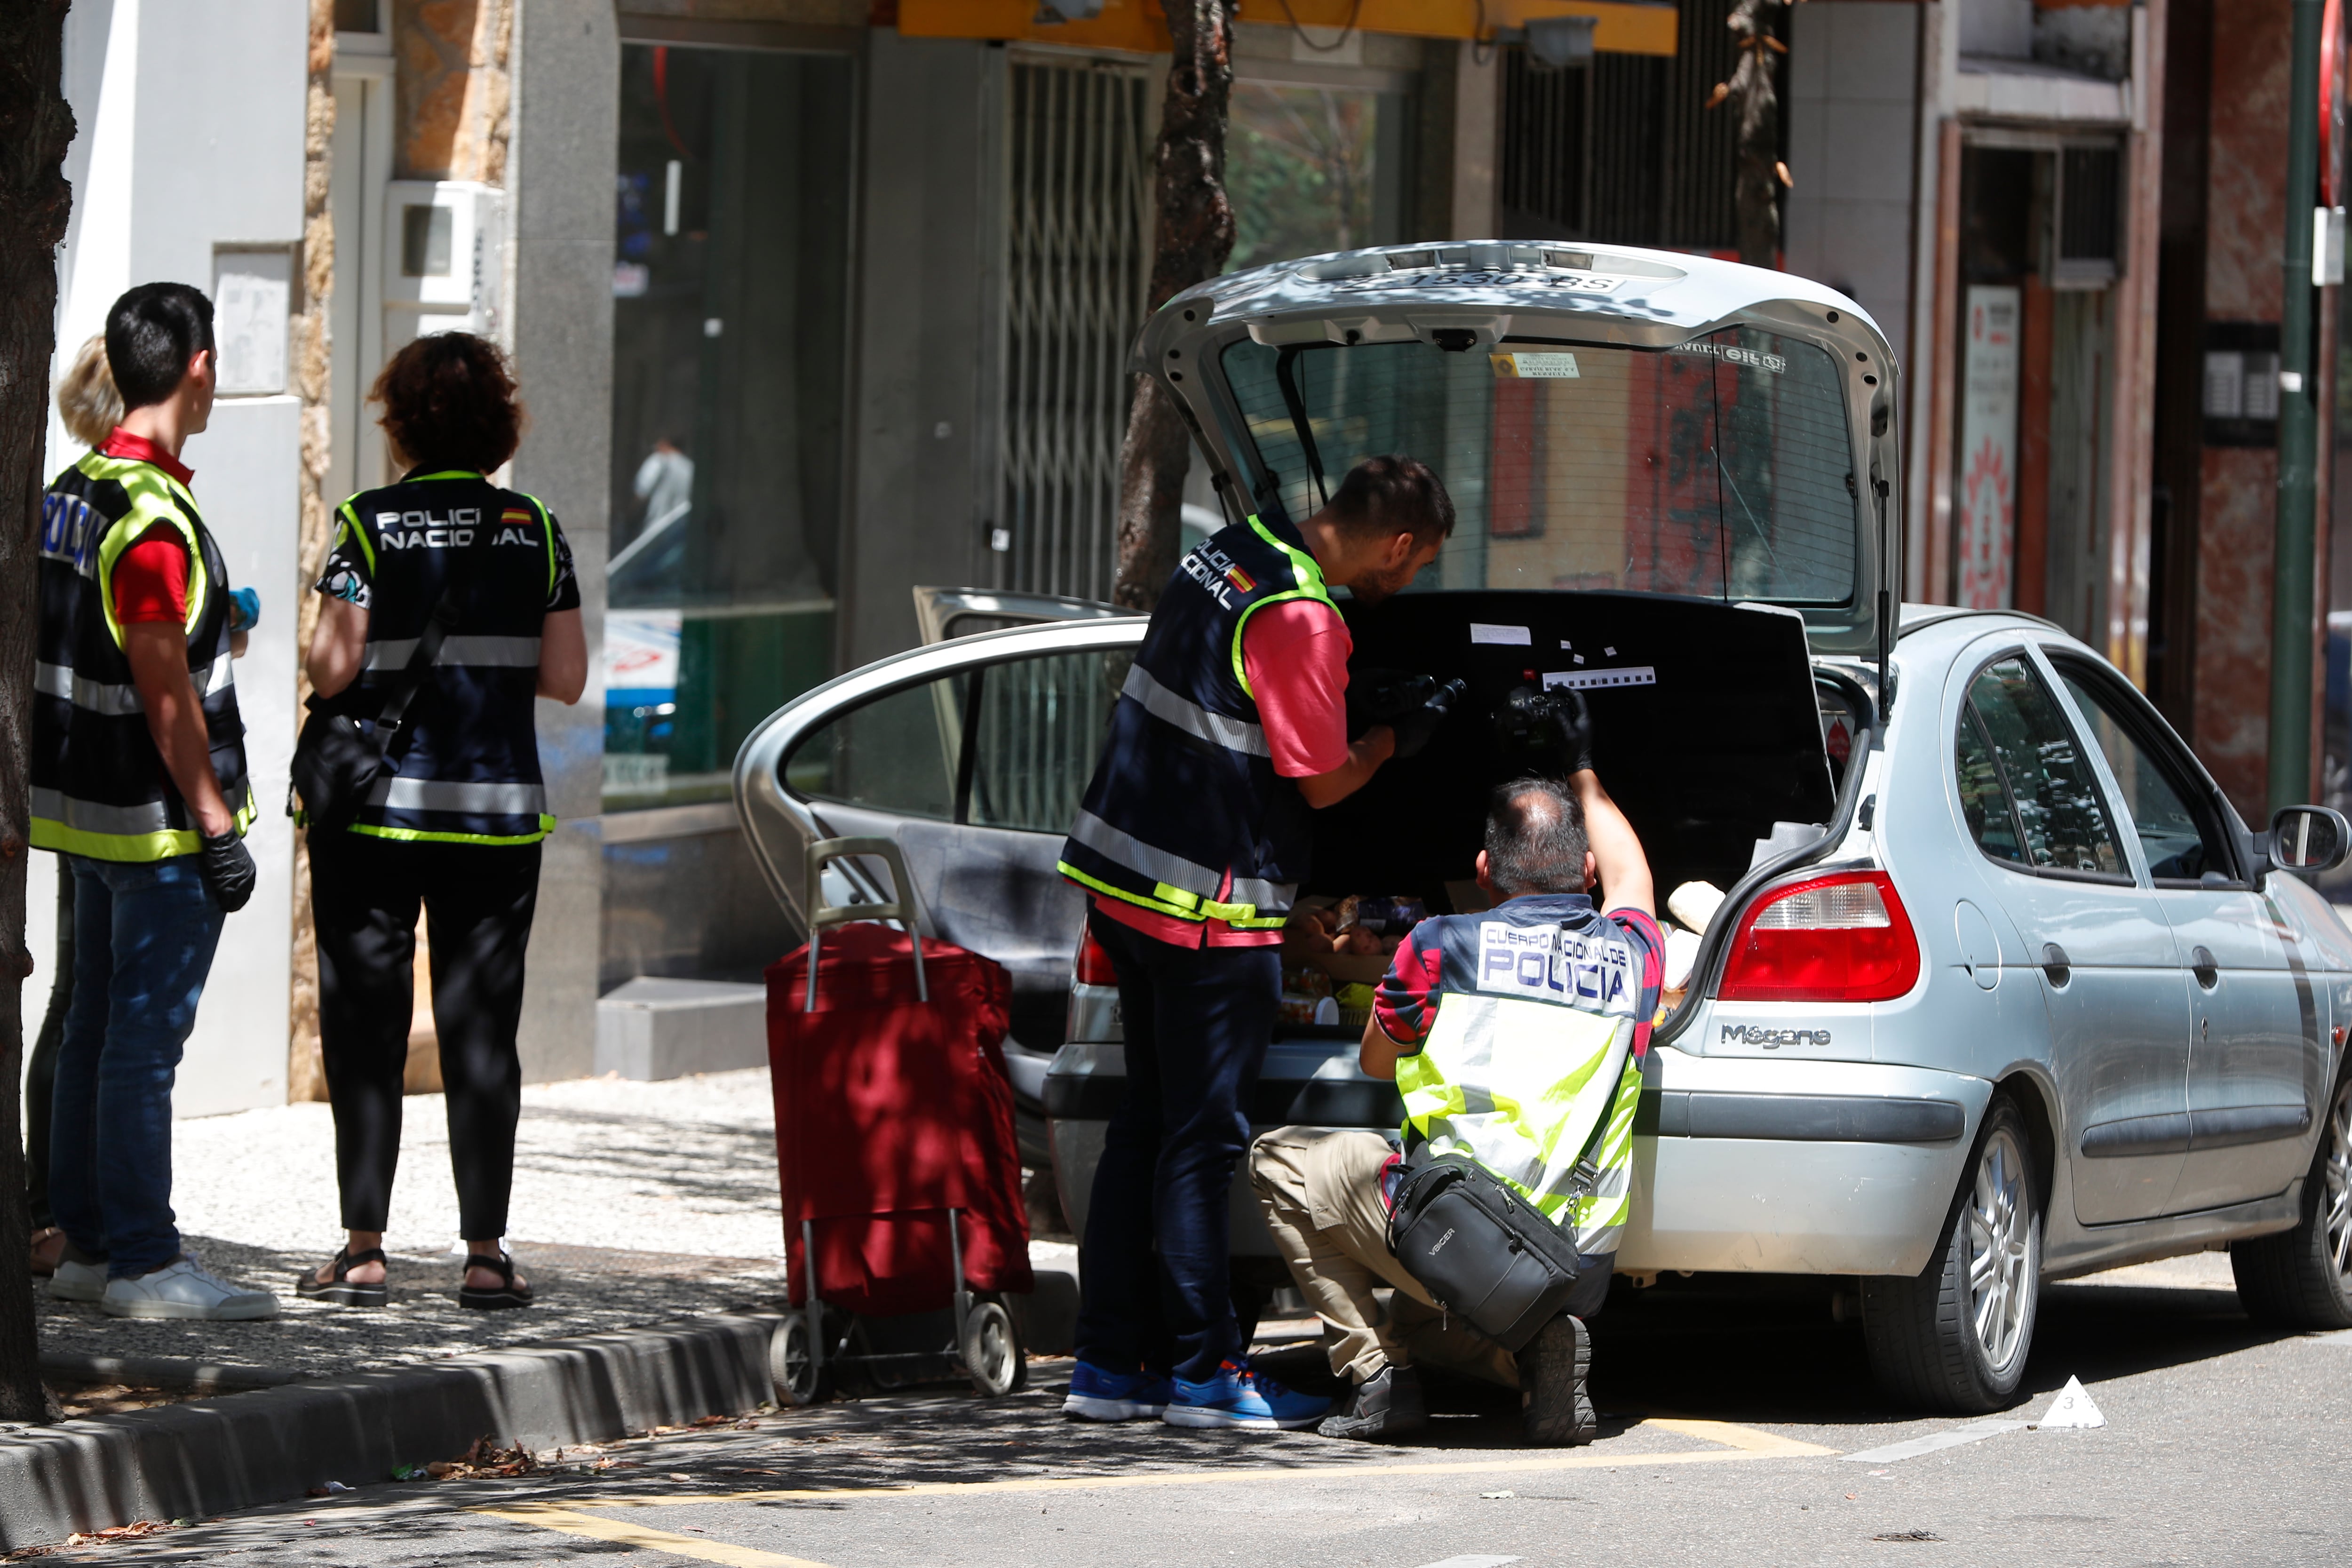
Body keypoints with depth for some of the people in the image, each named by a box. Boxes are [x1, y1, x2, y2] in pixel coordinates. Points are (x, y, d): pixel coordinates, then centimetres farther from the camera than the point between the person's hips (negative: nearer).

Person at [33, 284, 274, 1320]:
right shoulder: (152, 520, -20)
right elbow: (166, 691, -20)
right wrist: (216, 824, -15)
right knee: (144, 1041, -6)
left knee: (93, 1031, 14)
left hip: (86, 807, 9)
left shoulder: (70, 493, 9)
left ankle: (86, 1245, 19)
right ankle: (141, 1265, -4)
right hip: (159, 822, -9)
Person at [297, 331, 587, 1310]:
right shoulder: (534, 531, 2)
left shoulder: (370, 525, -7)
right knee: (483, 1036, 5)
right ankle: (485, 1254, 4)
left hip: (376, 808, -2)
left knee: (365, 1030, 4)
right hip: (497, 812, 2)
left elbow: (334, 667, -12)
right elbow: (566, 678, 1)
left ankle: (363, 1251, 3)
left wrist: (314, 653, 10)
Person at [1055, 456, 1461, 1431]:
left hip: (1126, 872, 9)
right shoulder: (1300, 620, -20)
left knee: (1148, 1122, 13)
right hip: (1208, 909, -9)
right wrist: (1403, 735, 5)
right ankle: (1205, 1373, 1)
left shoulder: (1233, 550, 8)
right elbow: (1324, 782, -12)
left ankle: (1110, 1360, 15)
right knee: (1201, 1139, -3)